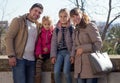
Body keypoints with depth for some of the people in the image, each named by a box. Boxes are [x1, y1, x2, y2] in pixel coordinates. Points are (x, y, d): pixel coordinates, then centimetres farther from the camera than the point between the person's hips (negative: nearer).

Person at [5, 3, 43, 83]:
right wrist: (11, 55, -14)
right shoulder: (18, 21, -1)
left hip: (32, 60, 5)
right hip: (19, 58, -5)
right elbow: (9, 37, -6)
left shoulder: (38, 26, 15)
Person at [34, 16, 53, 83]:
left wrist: (48, 48, -15)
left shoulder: (53, 32, 4)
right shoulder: (41, 32, 9)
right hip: (42, 53, 2)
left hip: (50, 52, -2)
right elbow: (38, 44, 6)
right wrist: (38, 53, -5)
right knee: (39, 62, -22)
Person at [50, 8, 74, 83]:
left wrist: (72, 55, -12)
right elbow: (54, 42, 6)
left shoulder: (71, 28, 2)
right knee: (56, 72, -11)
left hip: (68, 51, -3)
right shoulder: (56, 29, 9)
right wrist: (53, 55, -3)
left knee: (66, 71, -17)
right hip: (59, 52, 3)